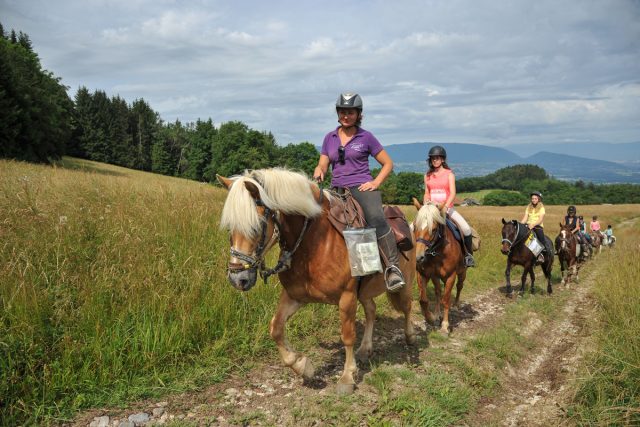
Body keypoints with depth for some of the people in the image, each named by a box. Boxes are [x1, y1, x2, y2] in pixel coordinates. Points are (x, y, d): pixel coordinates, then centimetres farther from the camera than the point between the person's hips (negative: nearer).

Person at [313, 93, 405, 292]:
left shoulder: (366, 137, 6)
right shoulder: (329, 138, 15)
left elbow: (388, 164, 9)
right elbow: (322, 165, 13)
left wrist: (376, 183, -7)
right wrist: (318, 171, -11)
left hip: (362, 187, -4)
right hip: (336, 190, 5)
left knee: (376, 218, -32)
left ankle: (393, 268, -29)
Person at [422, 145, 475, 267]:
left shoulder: (449, 174, 1)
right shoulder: (427, 175, 9)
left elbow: (452, 193, -10)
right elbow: (426, 194, 12)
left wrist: (445, 206, -26)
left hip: (447, 207, -3)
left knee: (466, 229, -20)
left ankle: (468, 255, 0)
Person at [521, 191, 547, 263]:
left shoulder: (541, 208, 3)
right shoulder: (528, 207, 14)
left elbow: (541, 219, -9)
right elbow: (525, 218, 6)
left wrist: (533, 224, -26)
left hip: (538, 226, -3)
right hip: (528, 226, 3)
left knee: (540, 235, -32)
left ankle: (542, 254, -24)